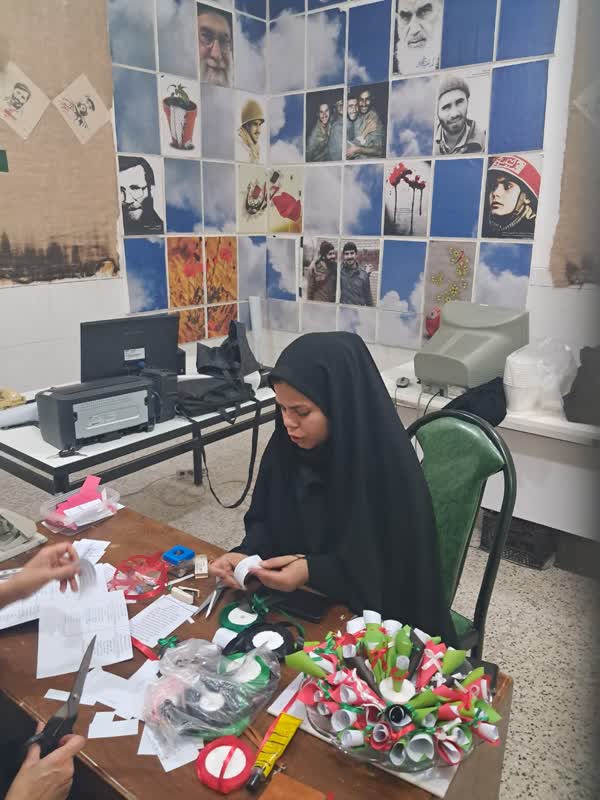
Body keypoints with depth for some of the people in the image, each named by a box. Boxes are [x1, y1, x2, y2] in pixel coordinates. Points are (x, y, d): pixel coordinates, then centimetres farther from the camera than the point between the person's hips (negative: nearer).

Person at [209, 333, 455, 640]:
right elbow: (266, 520, 2)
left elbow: (395, 573, -18)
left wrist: (312, 571, -28)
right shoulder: (286, 446, -9)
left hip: (372, 618, -5)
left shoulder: (390, 470, -25)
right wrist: (247, 554, -19)